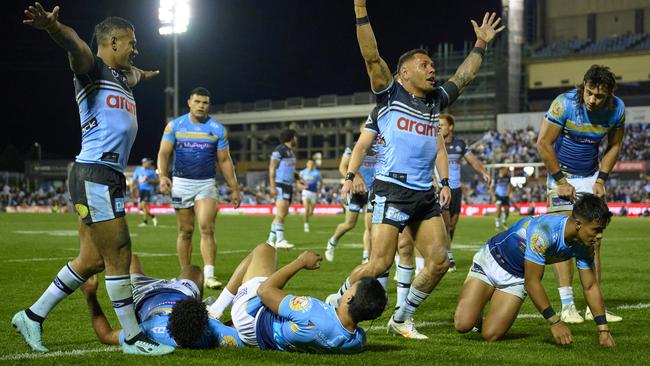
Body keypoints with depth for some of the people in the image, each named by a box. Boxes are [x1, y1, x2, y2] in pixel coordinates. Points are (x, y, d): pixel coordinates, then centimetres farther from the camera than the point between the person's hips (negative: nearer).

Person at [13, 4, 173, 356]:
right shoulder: (92, 69, -4)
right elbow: (77, 46, -28)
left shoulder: (122, 77, 22)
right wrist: (52, 27, -50)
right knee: (119, 256, -4)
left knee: (91, 260, 10)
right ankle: (132, 337, 5)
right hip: (95, 175, -10)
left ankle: (32, 316, 20)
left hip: (109, 178, 10)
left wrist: (143, 74, 72)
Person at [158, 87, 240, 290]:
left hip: (206, 183, 0)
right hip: (181, 182, 0)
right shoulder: (175, 126, 3)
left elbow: (224, 160, 8)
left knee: (207, 228, -14)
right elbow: (164, 153, 0)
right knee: (185, 231, 5)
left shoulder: (217, 129, 5)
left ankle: (209, 275, -19)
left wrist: (234, 188, 4)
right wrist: (163, 176, -18)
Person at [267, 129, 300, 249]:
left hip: (288, 185, 10)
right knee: (281, 212, -18)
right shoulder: (279, 150, -9)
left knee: (283, 214, 8)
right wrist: (272, 186, -20)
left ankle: (271, 240, 13)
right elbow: (272, 168, -13)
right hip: (280, 185, -10)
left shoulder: (290, 151, 19)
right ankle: (280, 240, -24)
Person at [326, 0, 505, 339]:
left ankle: (401, 319, 16)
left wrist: (480, 44, 31)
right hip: (392, 191, -7)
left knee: (439, 261, 1)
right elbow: (370, 55, -11)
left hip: (425, 194, 7)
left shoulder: (436, 101, 17)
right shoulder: (390, 94, 0)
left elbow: (464, 76, 31)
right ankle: (337, 302, 11)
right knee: (380, 264, -12)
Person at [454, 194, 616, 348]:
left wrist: (603, 330, -12)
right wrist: (555, 322, -30)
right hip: (491, 261, -5)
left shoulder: (584, 246, -16)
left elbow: (590, 287, -5)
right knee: (463, 325, -18)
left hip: (517, 278, 5)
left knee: (491, 335, -13)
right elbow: (532, 282, -32)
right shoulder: (544, 231, -38)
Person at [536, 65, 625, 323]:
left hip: (591, 177, 4)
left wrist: (601, 180, -2)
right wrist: (560, 180, -13)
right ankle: (567, 306, -9)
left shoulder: (617, 109, -11)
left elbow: (614, 146, 5)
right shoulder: (564, 103, -23)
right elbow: (544, 144, -16)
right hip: (562, 175, -4)